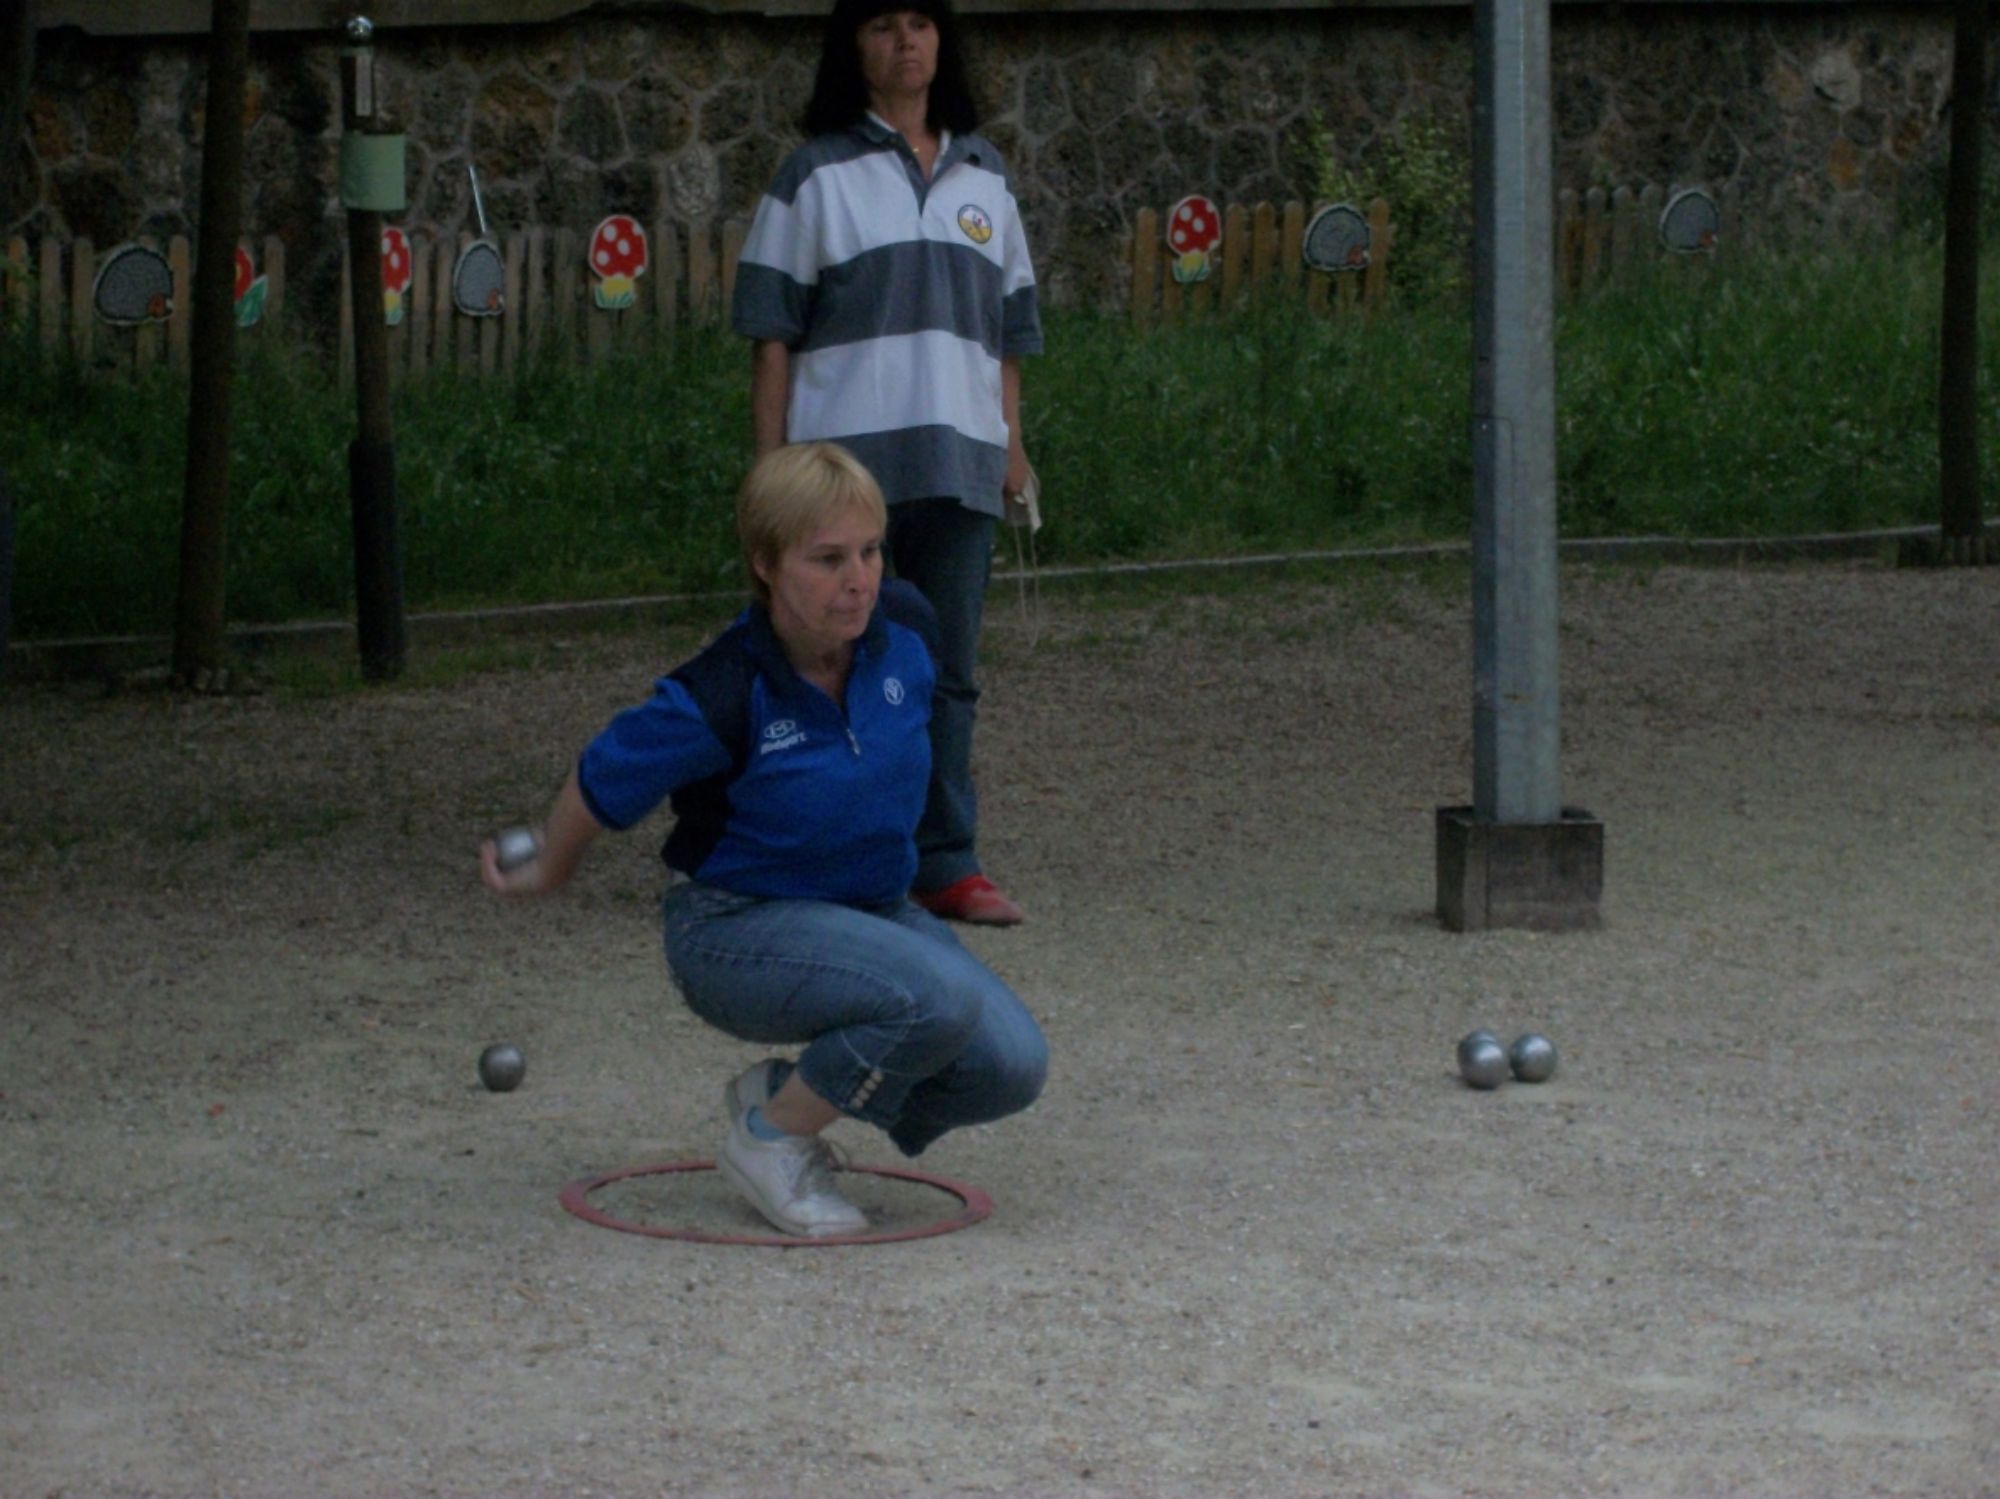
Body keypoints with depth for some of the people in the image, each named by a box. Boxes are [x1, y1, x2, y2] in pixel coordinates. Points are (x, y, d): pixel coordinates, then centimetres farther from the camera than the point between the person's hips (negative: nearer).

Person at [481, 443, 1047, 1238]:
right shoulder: (717, 702, -27)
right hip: (737, 929, -7)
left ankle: (786, 1093, 10)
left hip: (873, 907, 7)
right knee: (939, 998, -32)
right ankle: (771, 1136, -7)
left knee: (1009, 1065, -14)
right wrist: (547, 871, 10)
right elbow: (598, 783, -9)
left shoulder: (905, 628, -10)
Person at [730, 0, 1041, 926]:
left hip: (959, 462, 4)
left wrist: (1011, 440, 12)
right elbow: (772, 329, 0)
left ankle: (947, 865, 9)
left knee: (949, 672, 5)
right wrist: (770, 460, -6)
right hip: (845, 459, -4)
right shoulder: (818, 175, 2)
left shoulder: (983, 177, 15)